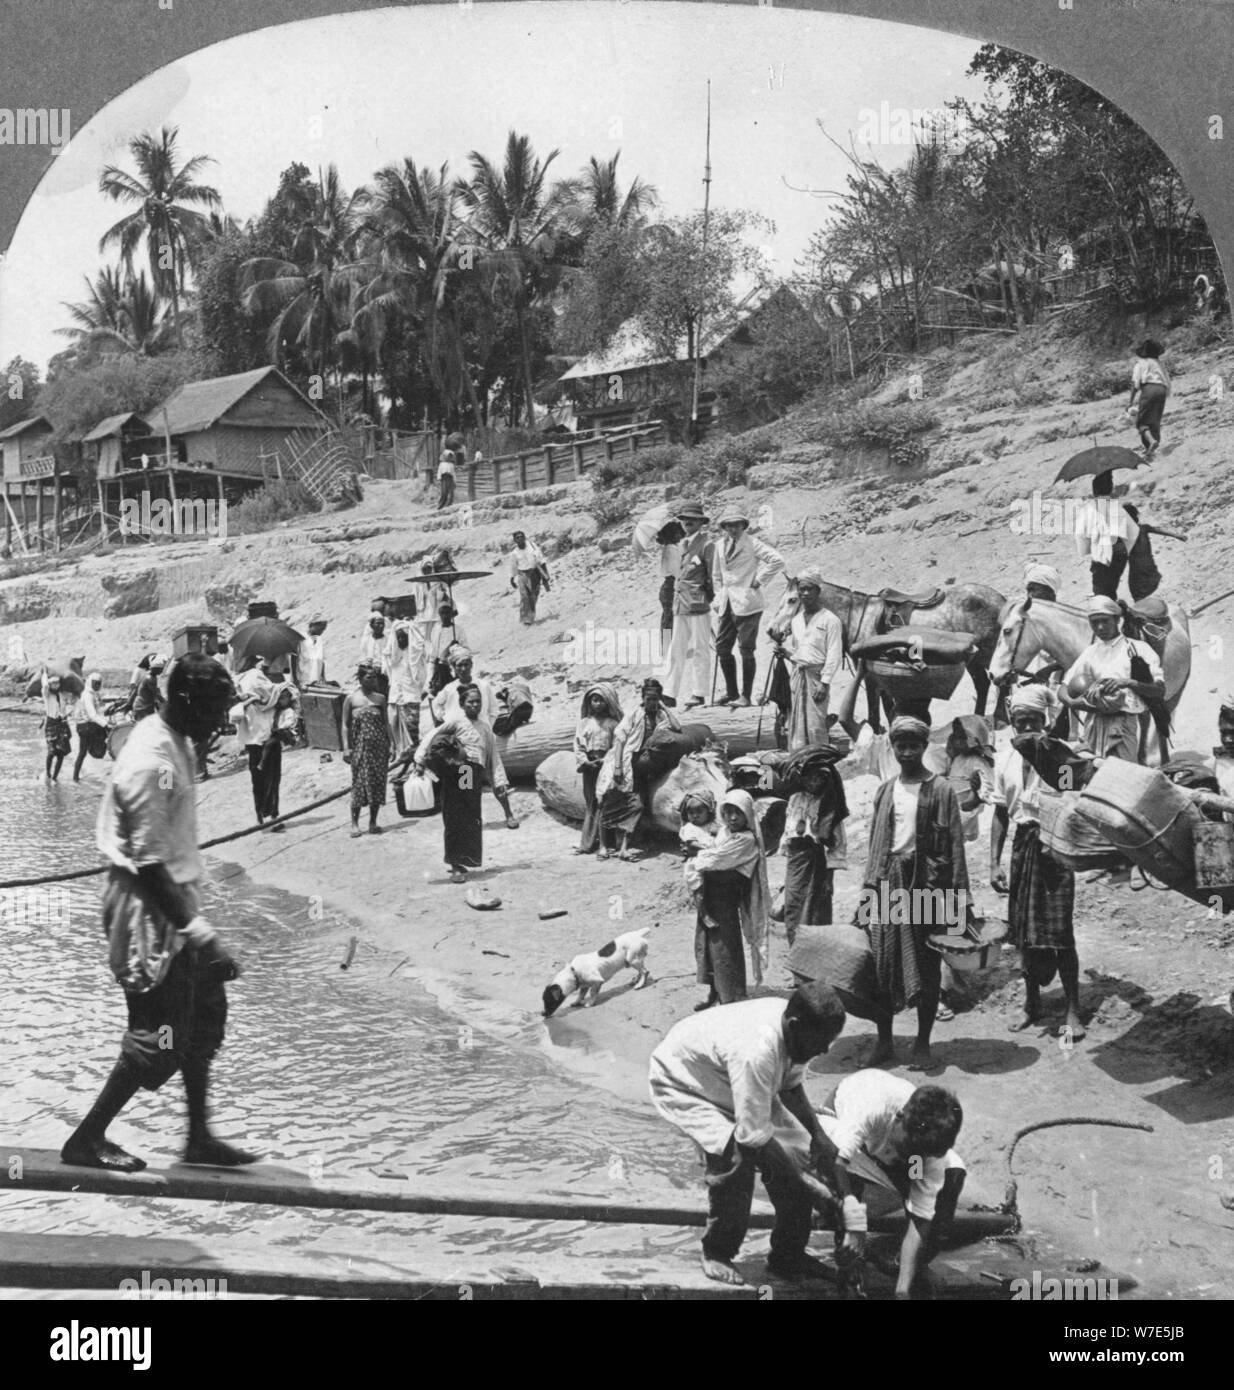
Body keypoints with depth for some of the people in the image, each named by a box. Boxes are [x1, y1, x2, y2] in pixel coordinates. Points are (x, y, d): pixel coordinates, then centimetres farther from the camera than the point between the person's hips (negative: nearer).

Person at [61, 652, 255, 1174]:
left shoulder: (176, 742, 6)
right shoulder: (151, 763, -25)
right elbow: (148, 864, -25)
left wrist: (195, 915, 19)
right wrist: (196, 929, -24)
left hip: (175, 898, 10)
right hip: (149, 911, -10)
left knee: (205, 1014, 14)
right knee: (159, 1038, -1)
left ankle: (199, 1138, 24)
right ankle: (86, 1141, 13)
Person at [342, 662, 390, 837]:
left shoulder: (380, 698, 7)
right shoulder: (351, 699, 1)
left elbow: (385, 724, 9)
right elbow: (345, 725, 1)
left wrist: (390, 745, 3)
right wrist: (346, 747, -7)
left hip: (379, 746, 2)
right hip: (359, 746, -2)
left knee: (377, 783, 2)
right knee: (359, 783, -5)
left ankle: (373, 822, 11)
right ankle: (355, 824, 1)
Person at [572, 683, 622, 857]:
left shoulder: (613, 723, 2)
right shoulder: (584, 722, 11)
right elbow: (578, 745, 8)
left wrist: (606, 760, -13)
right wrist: (584, 761, -6)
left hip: (605, 764, -3)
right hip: (589, 765, 3)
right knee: (590, 803, 8)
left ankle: (603, 845, -11)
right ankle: (587, 842, 13)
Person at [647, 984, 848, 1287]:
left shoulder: (793, 1031, -18)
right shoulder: (757, 1051, -43)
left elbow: (791, 1088, 4)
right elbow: (755, 1138, -37)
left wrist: (818, 1136, -8)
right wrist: (807, 1184, -29)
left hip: (729, 1083, 8)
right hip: (682, 1083, -8)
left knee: (796, 1149, -2)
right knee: (735, 1156, -29)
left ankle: (789, 1256, 14)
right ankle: (716, 1255, -7)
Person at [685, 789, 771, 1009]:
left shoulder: (746, 840, -17)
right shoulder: (724, 832, 9)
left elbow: (715, 859, -19)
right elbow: (709, 858, 8)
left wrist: (695, 862, -3)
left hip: (725, 900, -9)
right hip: (709, 897, 9)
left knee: (725, 949, -3)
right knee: (704, 944, 16)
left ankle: (733, 1000, 7)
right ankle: (714, 993, 31)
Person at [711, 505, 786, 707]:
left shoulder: (752, 543, -5)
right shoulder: (720, 547, 14)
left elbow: (778, 561, -12)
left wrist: (758, 581, -10)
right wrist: (719, 598, 15)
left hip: (746, 604, -6)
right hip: (727, 605, 6)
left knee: (746, 650, -4)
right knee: (722, 648, 6)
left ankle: (746, 696, 2)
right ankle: (731, 692, 19)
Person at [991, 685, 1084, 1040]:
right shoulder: (1005, 759, 7)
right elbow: (1001, 814, 11)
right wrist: (995, 862, 7)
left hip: (1054, 846, -4)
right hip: (1023, 845, 4)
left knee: (1059, 931, -6)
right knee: (1024, 931, 10)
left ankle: (1072, 1011, 4)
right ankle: (1032, 1004, 26)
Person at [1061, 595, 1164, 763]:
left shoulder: (1138, 649, 7)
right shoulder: (1089, 652, 18)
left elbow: (1160, 690, -1)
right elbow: (1063, 688, 15)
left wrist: (1128, 683, -16)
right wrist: (1071, 702, -8)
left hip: (1125, 722, -4)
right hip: (1094, 722, 4)